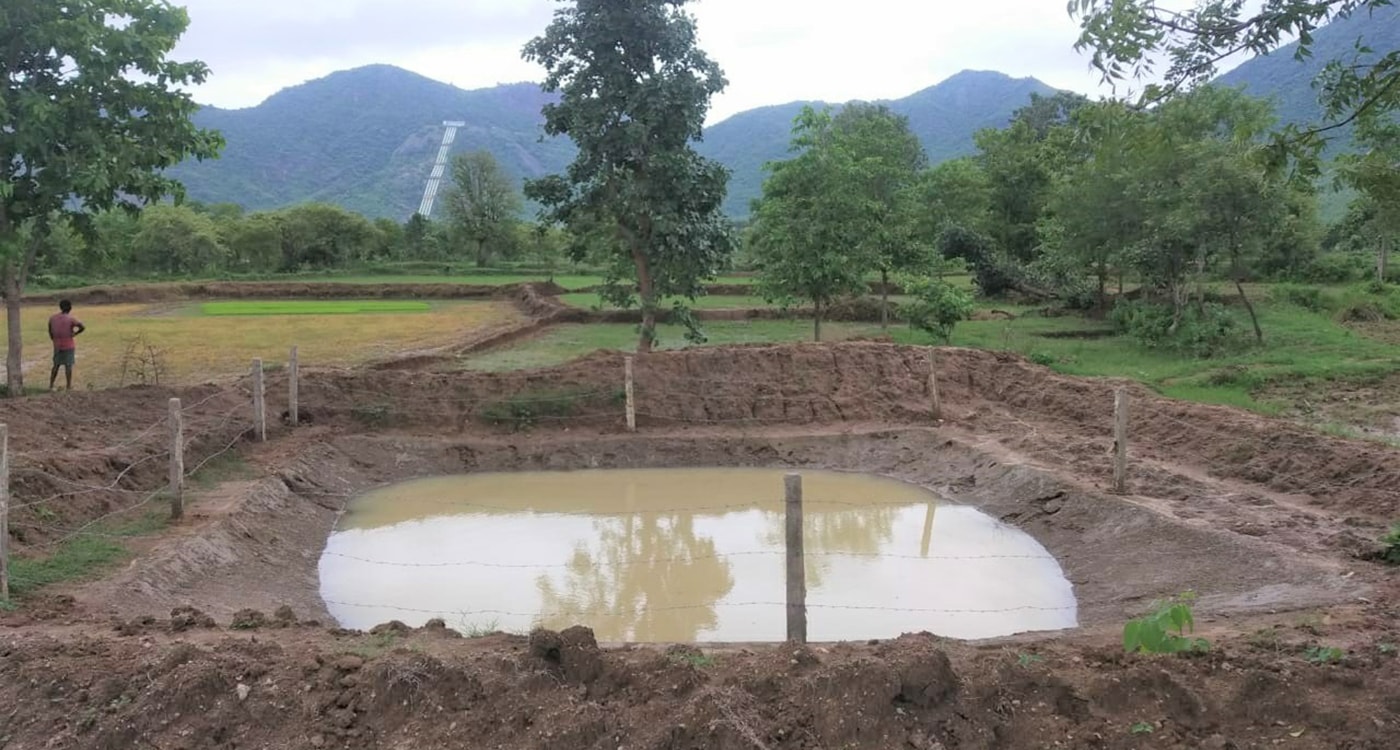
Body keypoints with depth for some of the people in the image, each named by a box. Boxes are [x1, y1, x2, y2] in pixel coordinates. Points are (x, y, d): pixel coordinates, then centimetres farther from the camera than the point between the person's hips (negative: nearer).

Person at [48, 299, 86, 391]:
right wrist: (75, 333, -5)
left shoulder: (52, 318, 3)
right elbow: (83, 327, -22)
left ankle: (51, 386, 14)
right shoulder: (70, 319, -12)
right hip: (68, 346, -4)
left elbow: (50, 332, 9)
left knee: (56, 365, 14)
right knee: (68, 366, 0)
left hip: (57, 346, 5)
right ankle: (69, 386, 1)